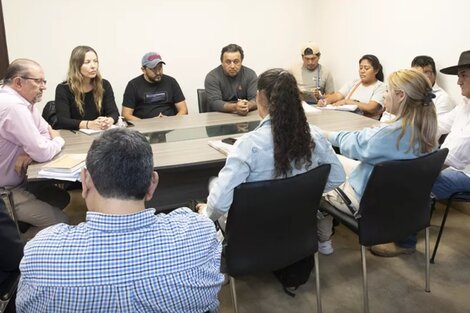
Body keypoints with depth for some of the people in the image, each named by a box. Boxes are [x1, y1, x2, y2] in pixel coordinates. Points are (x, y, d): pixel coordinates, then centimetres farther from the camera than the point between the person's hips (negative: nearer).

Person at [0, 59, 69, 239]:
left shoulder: (23, 100, 4)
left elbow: (47, 132, 8)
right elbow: (42, 153, -27)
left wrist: (31, 151, -14)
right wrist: (58, 140, -5)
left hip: (15, 181, 10)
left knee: (62, 197, 16)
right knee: (60, 221, -9)